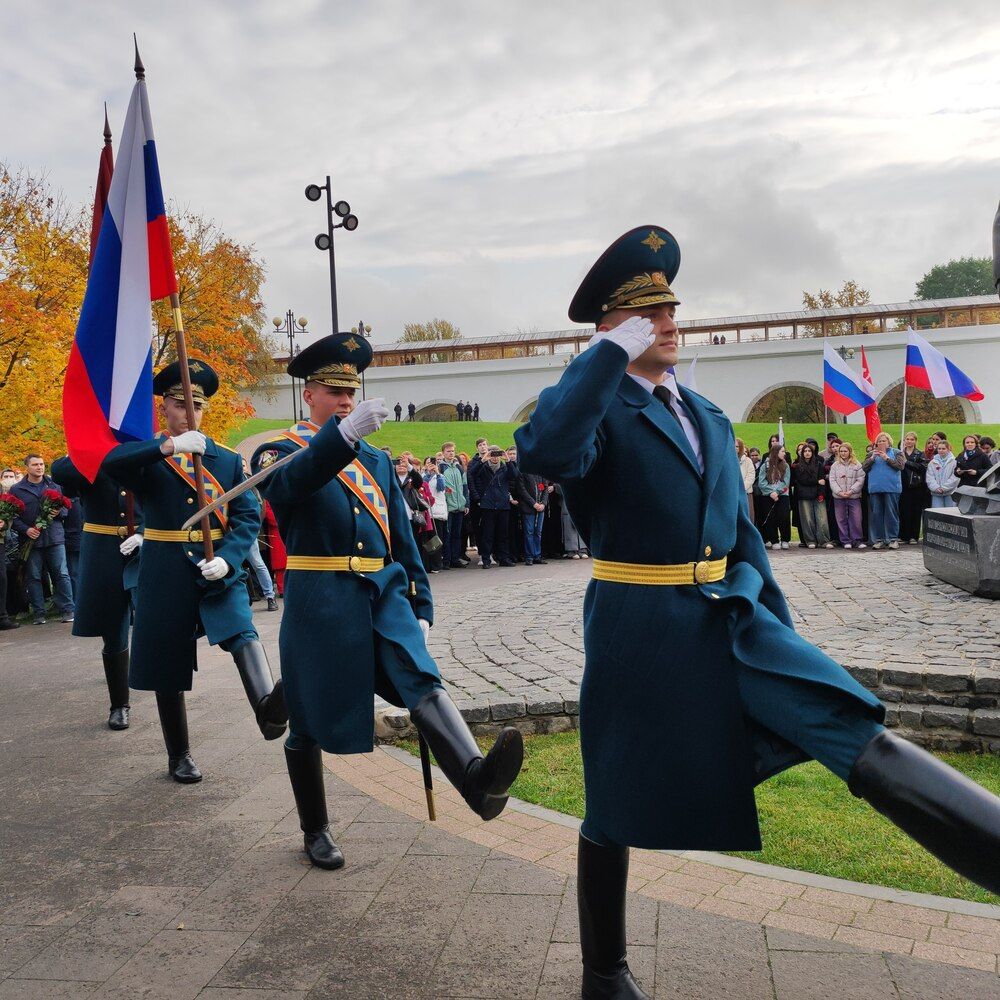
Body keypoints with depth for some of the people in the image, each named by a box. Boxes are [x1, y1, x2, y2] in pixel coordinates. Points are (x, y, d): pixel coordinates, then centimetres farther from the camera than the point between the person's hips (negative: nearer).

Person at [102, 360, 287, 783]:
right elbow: (112, 462, -19)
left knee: (241, 630, -29)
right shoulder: (146, 456, 5)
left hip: (217, 568, 0)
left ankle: (268, 706, -51)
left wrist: (227, 558, -16)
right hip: (165, 572, 0)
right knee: (167, 668, 7)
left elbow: (248, 516, 2)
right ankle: (179, 756, 23)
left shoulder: (228, 460, 10)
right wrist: (169, 446, -34)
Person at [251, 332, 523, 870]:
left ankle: (476, 780, -40)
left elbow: (402, 536, 18)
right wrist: (345, 432, -42)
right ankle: (315, 831, 26)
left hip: (384, 594, 3)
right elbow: (288, 483, -26)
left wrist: (420, 605, 12)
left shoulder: (376, 460, 17)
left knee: (422, 681, -21)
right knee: (310, 721, 7)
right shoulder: (279, 451, 1)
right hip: (320, 602, -3)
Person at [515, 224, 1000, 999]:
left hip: (730, 619, 5)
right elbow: (543, 454, -31)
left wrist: (778, 629, 16)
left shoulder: (708, 416, 15)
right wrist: (611, 352, -26)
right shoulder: (596, 409, -6)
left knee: (862, 738, -11)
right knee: (618, 800, 9)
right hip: (640, 629, -5)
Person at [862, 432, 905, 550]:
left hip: (891, 488, -3)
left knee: (891, 513, -3)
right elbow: (863, 467, 6)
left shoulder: (896, 453, 9)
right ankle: (878, 540, 8)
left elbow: (900, 465, -6)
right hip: (875, 488, 3)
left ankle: (893, 539, 3)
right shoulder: (872, 454, 17)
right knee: (876, 514, 3)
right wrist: (872, 458, -7)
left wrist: (887, 458, -13)